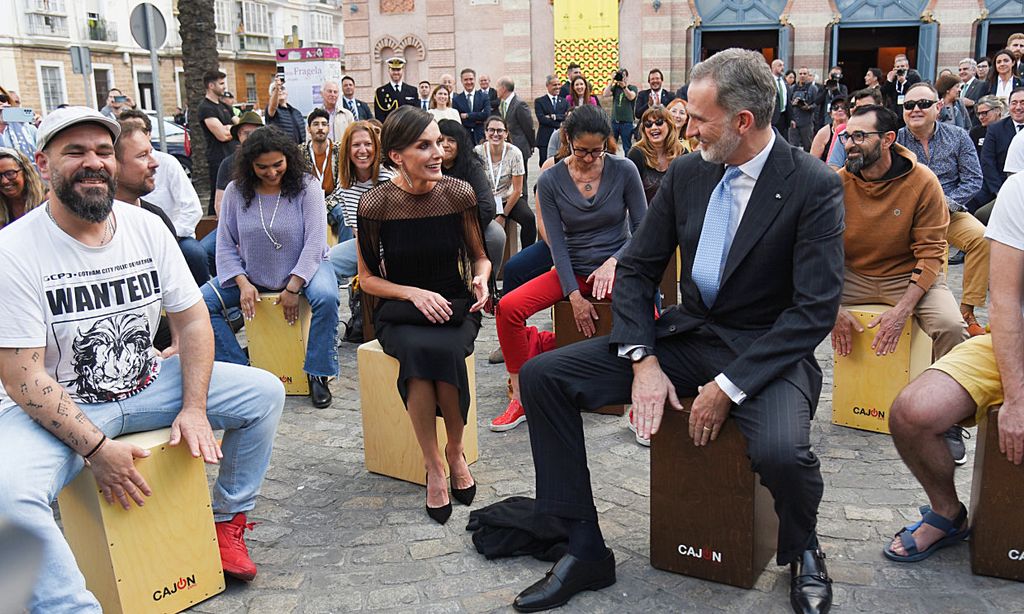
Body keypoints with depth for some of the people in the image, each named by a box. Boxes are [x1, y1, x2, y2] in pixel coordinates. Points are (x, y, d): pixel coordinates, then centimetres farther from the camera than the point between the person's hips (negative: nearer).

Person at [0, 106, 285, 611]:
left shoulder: (146, 227, -3)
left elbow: (192, 319, 1)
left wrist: (193, 409, -11)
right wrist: (97, 448, -24)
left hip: (146, 385, 5)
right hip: (56, 407, -5)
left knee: (264, 392, -6)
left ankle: (228, 519, 11)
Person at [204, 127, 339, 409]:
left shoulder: (306, 186, -11)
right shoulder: (235, 192, -4)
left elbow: (315, 240, -16)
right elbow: (226, 245, -2)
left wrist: (293, 288, -22)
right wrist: (243, 284, -17)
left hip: (304, 269, -3)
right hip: (251, 275, 3)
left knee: (326, 298, -34)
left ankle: (317, 374, -18)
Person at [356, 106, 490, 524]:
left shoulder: (459, 194, -3)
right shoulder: (375, 204, -7)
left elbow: (478, 256, 11)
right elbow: (367, 278, 0)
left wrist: (480, 277, -13)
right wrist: (415, 294, -15)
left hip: (454, 308, 1)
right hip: (399, 312, -1)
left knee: (445, 350, -34)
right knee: (420, 350, -35)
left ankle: (455, 452, -9)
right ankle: (434, 466, -20)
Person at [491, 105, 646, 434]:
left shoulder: (624, 170, -4)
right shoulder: (550, 181, -2)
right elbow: (557, 243, -5)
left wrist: (613, 262, -19)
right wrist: (575, 296, -14)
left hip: (615, 267, -2)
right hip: (572, 271, 2)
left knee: (646, 310, -35)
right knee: (508, 307, -21)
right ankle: (522, 398, -4)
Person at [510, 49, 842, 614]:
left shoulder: (815, 186, -12)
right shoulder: (686, 174, 3)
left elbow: (816, 309, -16)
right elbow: (636, 269, 5)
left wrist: (729, 386, -22)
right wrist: (643, 360, -11)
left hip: (766, 351, -5)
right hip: (685, 336, 5)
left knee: (780, 451, -37)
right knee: (542, 376, -8)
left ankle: (802, 553, 3)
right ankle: (585, 551, 0)